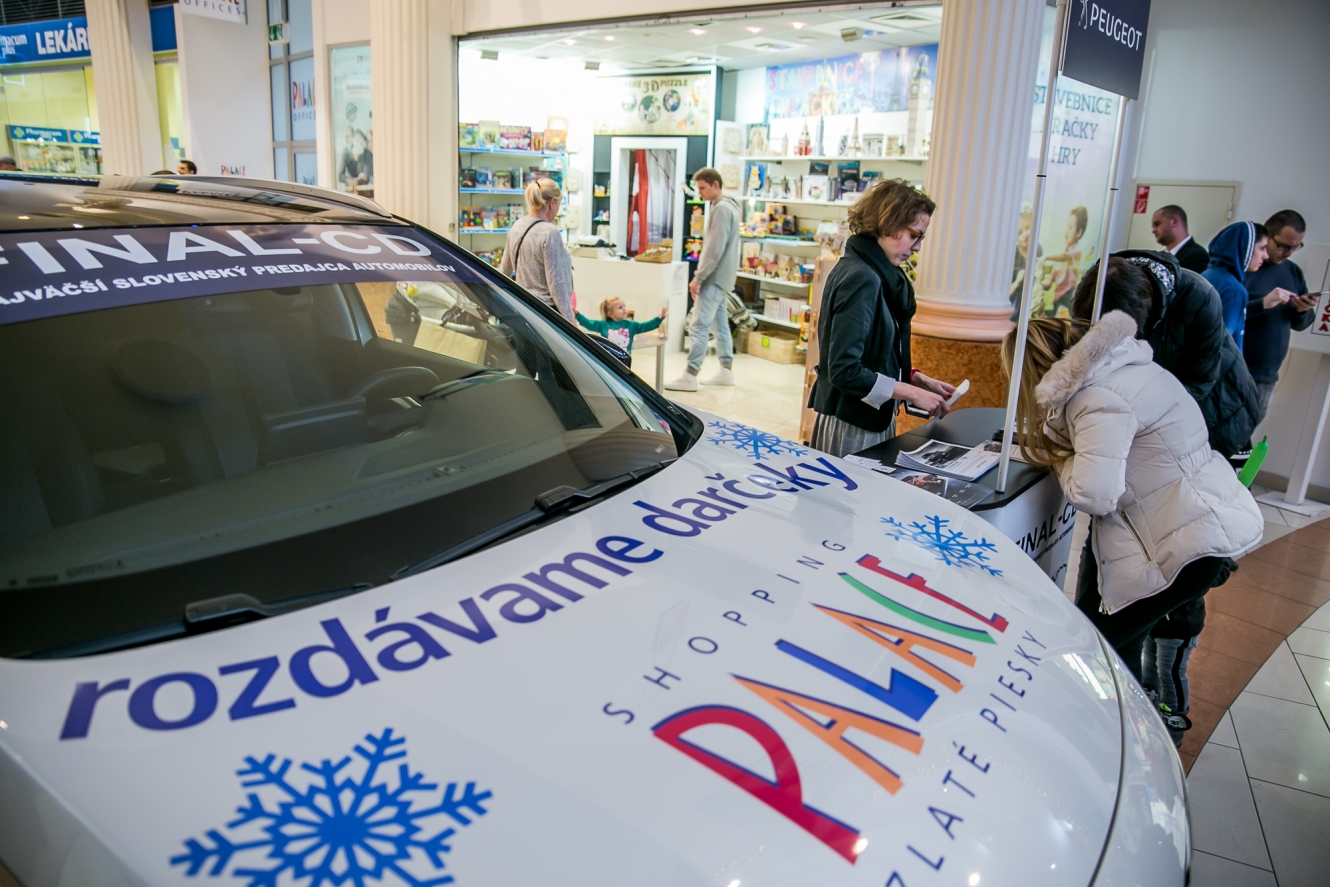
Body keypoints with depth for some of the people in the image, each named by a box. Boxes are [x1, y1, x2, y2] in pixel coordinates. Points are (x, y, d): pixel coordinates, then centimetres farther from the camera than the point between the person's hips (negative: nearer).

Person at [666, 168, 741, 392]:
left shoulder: (722, 209, -15)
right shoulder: (728, 206, 16)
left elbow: (714, 250, -21)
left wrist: (698, 278, -16)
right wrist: (702, 276, 17)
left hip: (715, 278, -11)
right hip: (722, 278, 11)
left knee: (699, 326, -11)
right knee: (720, 324, 14)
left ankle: (690, 377, -11)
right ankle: (726, 371, 21)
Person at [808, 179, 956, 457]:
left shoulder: (877, 273, 9)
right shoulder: (860, 279, -19)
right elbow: (844, 371, -24)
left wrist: (917, 379, 7)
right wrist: (913, 393, -18)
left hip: (873, 420, 9)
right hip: (851, 428, -9)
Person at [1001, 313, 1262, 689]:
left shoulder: (1100, 398, -24)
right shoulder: (1114, 366, 5)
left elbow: (1094, 496, -28)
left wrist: (1058, 456, -10)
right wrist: (1051, 442, -2)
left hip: (1190, 541, -10)